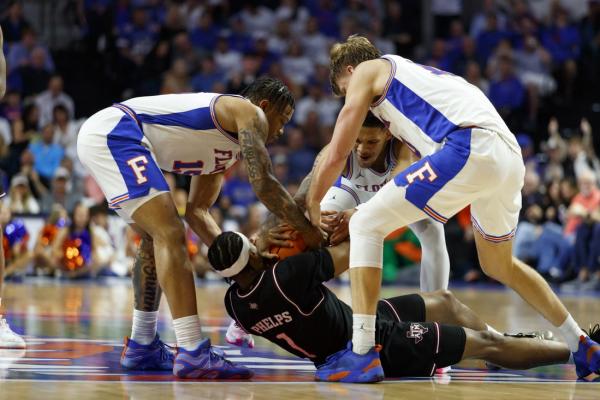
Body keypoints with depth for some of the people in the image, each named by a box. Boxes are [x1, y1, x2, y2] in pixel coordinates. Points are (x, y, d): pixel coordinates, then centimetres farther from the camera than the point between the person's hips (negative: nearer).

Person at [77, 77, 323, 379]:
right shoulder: (249, 113, 0)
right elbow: (264, 184, -10)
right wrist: (309, 232, -3)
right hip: (114, 131, -11)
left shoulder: (228, 151, 28)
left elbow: (197, 211, 28)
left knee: (156, 238, 22)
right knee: (170, 235, -16)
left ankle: (141, 347, 28)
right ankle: (192, 354, -21)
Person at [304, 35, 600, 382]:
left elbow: (336, 156, 15)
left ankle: (362, 353, -11)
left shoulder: (367, 71, 16)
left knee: (366, 225, 0)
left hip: (470, 148, -8)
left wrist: (312, 206, 29)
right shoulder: (415, 76, 37)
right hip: (512, 158, 8)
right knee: (500, 267, 30)